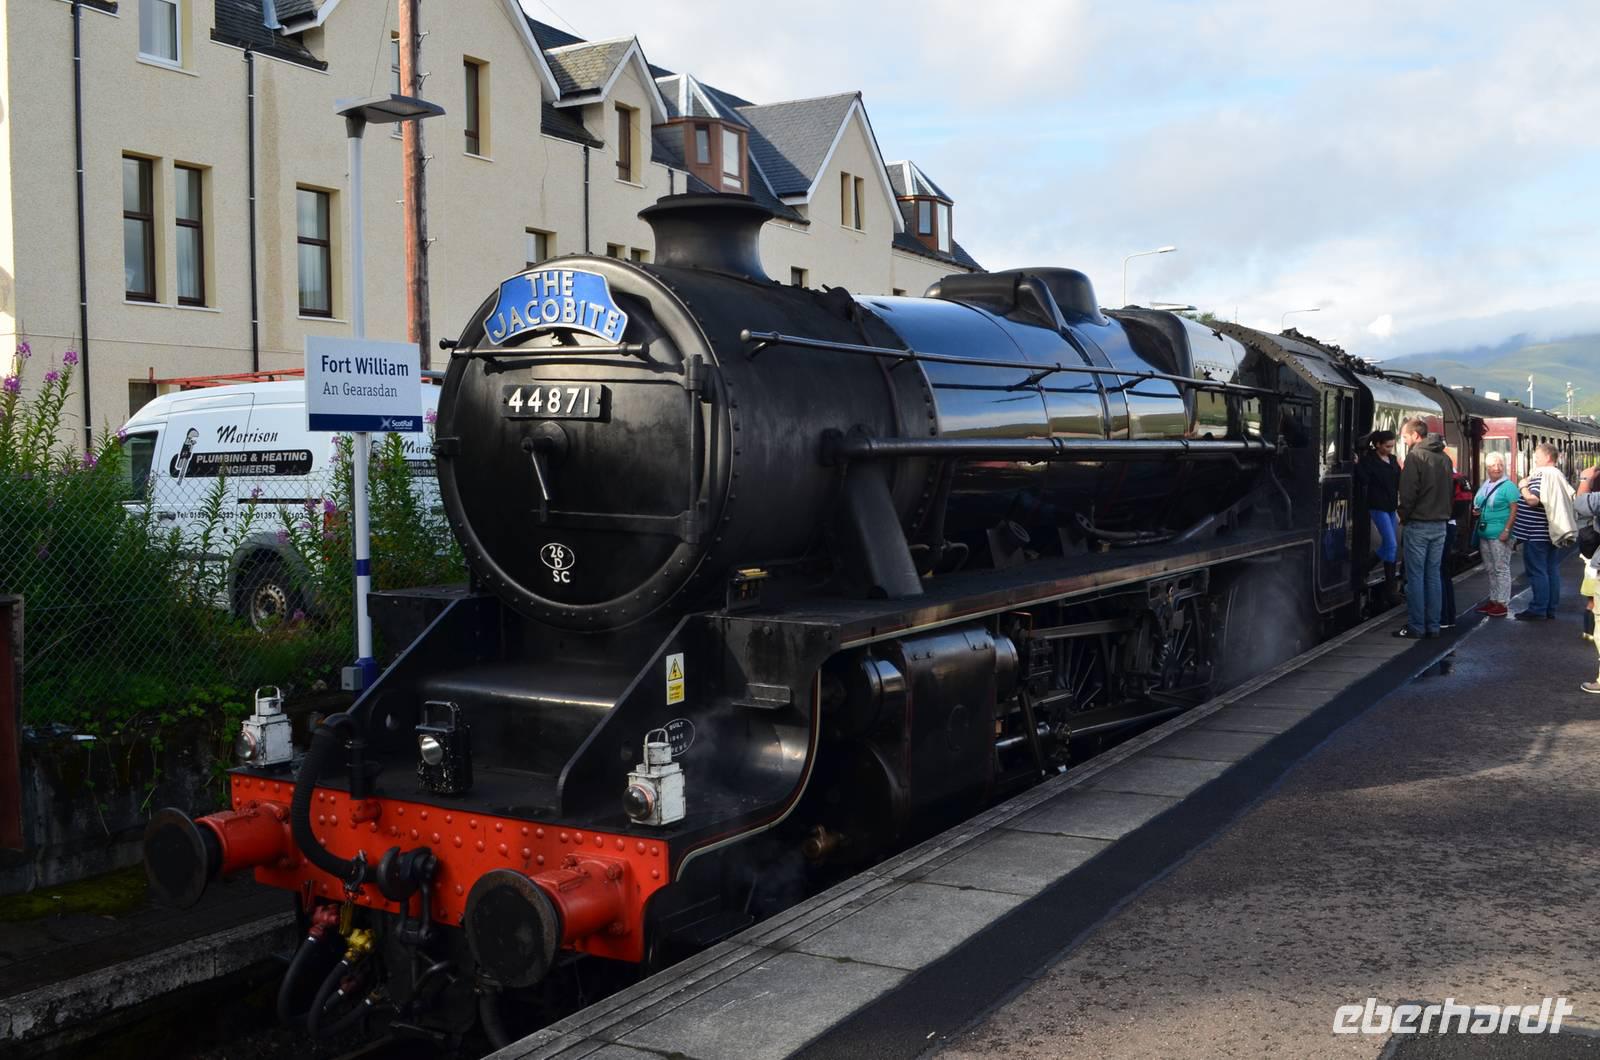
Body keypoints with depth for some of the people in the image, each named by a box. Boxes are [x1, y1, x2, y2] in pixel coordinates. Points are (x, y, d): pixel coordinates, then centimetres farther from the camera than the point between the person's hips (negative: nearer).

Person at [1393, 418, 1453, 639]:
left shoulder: (1415, 456, -11)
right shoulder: (1444, 457, 11)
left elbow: (1408, 492, -16)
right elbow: (1451, 490, 16)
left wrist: (1403, 515, -3)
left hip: (1418, 524, -7)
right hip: (1440, 524, 7)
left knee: (1415, 576, -2)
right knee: (1433, 575, 11)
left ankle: (1415, 627, -1)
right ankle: (1433, 625, 13)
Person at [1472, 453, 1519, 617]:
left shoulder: (1508, 486, -9)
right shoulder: (1484, 486, 14)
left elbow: (1514, 510, -14)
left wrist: (1507, 530, -21)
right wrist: (1477, 512, 4)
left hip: (1499, 534, -8)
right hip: (1484, 533, 8)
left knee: (1501, 569, -3)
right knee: (1491, 569, 14)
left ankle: (1503, 604, 0)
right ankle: (1493, 600, 22)